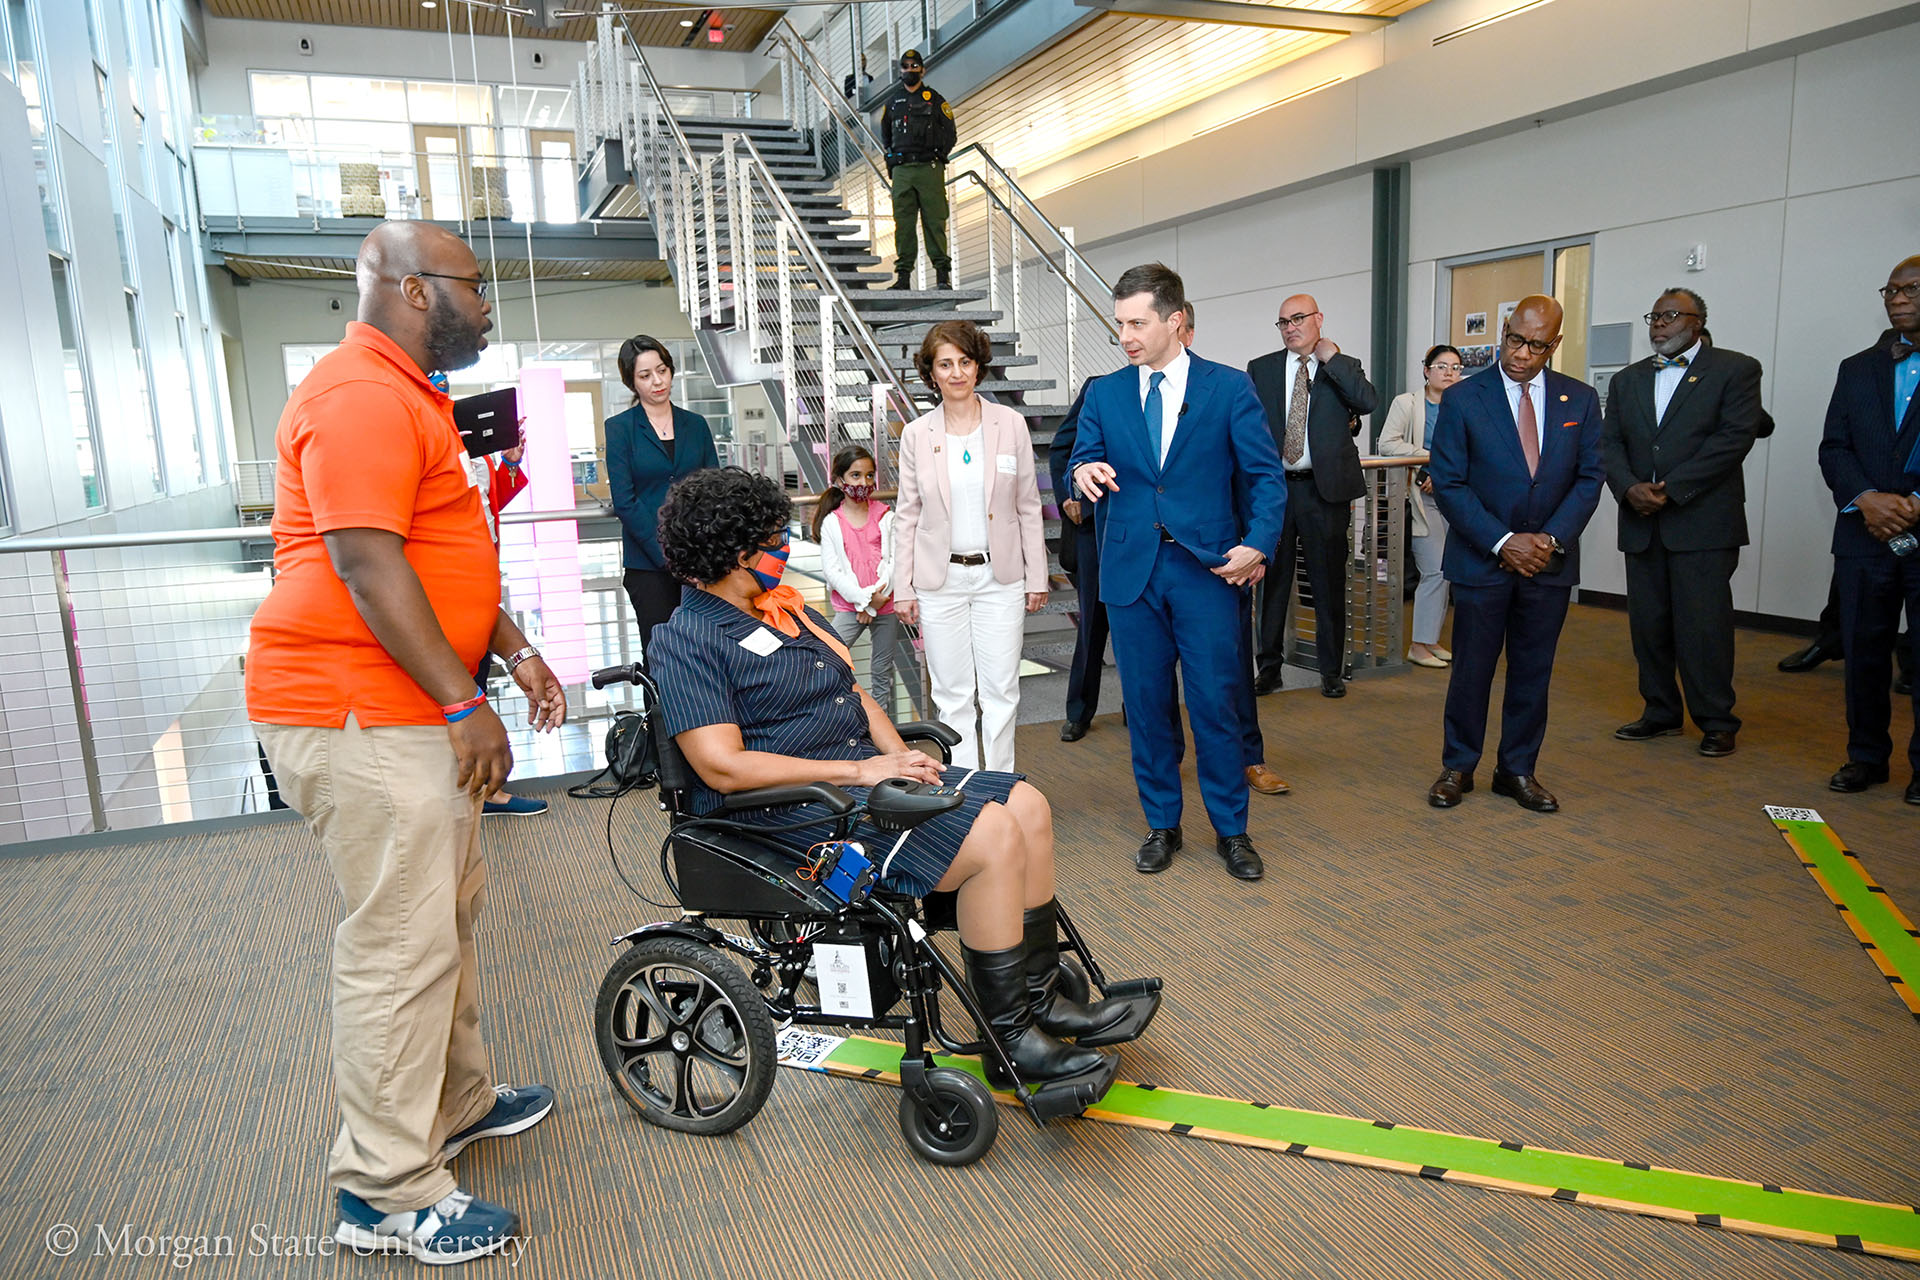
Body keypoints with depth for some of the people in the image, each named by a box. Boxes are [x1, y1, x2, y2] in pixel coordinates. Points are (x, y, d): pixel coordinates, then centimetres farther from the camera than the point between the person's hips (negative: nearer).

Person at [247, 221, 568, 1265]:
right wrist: (464, 705, -22)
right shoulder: (360, 396, -16)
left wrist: (514, 652, 16)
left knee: (448, 908, 20)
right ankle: (385, 1195, 9)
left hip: (419, 710, 11)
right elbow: (365, 563, -24)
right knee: (401, 944, -5)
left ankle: (456, 1102, 36)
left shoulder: (409, 396, 20)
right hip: (361, 718, -11)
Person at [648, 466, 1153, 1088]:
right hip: (792, 807, -9)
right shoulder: (688, 640, -11)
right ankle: (1008, 1040, -8)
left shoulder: (787, 608, 17)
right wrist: (857, 771, -20)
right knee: (994, 838, -22)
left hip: (867, 767, 9)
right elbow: (723, 767, -20)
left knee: (1027, 805, -2)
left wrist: (901, 758, 1)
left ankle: (1041, 999, 8)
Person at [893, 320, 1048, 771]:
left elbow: (1028, 506, 4)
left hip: (999, 576, 0)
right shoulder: (916, 434, 1)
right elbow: (907, 515, 5)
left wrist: (1037, 577, 3)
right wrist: (903, 588, 2)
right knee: (952, 694, 7)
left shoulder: (1011, 424, 0)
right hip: (940, 580, 0)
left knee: (1001, 690, 3)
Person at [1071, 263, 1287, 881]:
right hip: (1131, 570, 3)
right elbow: (1083, 463, 5)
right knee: (1147, 704, 10)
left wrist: (1258, 543, -13)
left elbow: (1265, 474, 0)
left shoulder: (1228, 387, 0)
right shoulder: (1104, 394, 8)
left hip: (1206, 569, -2)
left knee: (1216, 704, 2)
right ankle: (1161, 824, 25)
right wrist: (1085, 472, -20)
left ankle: (1231, 830, 19)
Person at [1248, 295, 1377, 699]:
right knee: (1271, 580, 7)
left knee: (1329, 583, 5)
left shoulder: (1344, 367, 6)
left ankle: (1332, 671, 16)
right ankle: (1270, 666, 18)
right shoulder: (1260, 369, 9)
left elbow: (1367, 403, -13)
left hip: (1324, 488, -1)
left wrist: (1330, 358, -10)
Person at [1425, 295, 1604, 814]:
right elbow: (1448, 484, -8)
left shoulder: (1579, 400, 5)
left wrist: (1552, 538, -10)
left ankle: (1518, 769, 23)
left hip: (1550, 561, 3)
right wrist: (1502, 542, -14)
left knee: (1533, 671, 10)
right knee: (1471, 669, 4)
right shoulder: (1462, 399, -4)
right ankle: (1458, 767, 19)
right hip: (1482, 561, -2)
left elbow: (1589, 478, 4)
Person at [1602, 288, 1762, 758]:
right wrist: (1630, 488, -11)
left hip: (1704, 523, -5)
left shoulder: (1735, 370, 2)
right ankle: (1660, 712, 21)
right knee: (1648, 624, 8)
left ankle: (1716, 722, 9)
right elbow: (1610, 443, 8)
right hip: (1642, 525, 5)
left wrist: (1670, 489, -15)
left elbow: (1735, 437, -10)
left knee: (1704, 626, -4)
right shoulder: (1627, 380, 16)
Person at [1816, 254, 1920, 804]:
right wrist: (1865, 499, -10)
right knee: (1862, 651, 9)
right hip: (1866, 534, 4)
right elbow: (1834, 448, 6)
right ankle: (1866, 756, 21)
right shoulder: (1857, 369, 13)